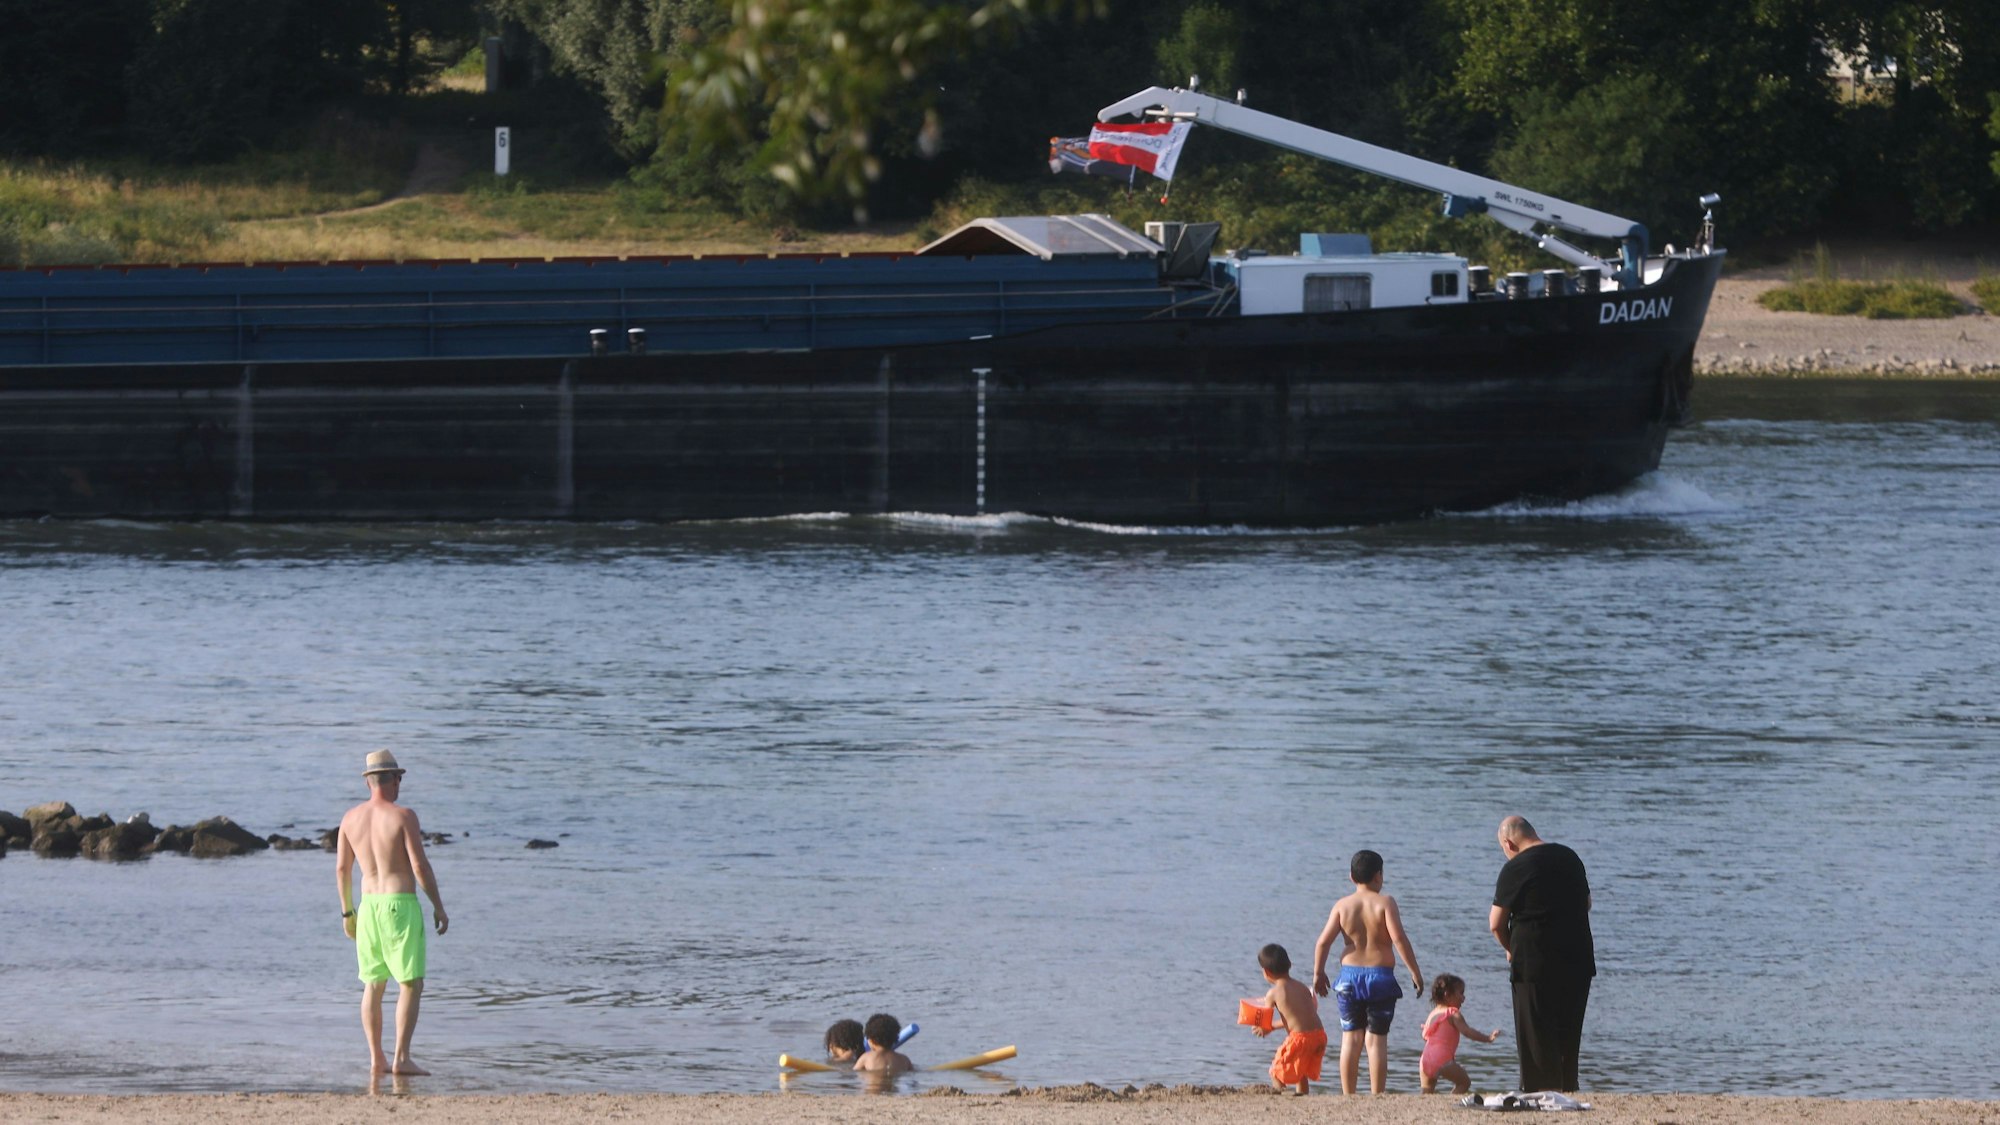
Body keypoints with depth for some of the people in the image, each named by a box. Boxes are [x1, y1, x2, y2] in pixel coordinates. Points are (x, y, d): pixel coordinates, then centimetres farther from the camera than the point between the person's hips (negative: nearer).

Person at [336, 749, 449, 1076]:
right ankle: (401, 1058, -11)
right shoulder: (403, 816, -11)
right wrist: (439, 907, -4)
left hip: (369, 903, 6)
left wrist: (347, 911, 21)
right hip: (401, 903, -6)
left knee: (373, 984, 12)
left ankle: (376, 1059, 11)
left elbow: (342, 868, 10)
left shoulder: (351, 818, 5)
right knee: (411, 984, -2)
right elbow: (420, 866, -13)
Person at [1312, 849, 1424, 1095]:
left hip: (1350, 975, 2)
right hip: (1380, 975, -2)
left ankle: (1348, 1096, 6)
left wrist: (1318, 973, 10)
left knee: (1351, 1038, 8)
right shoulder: (1385, 903, -7)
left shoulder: (1342, 906, 1)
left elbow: (1324, 941, -2)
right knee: (1377, 1039, 2)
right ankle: (1376, 1096, 0)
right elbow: (1399, 938, -15)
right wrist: (1415, 971, -9)